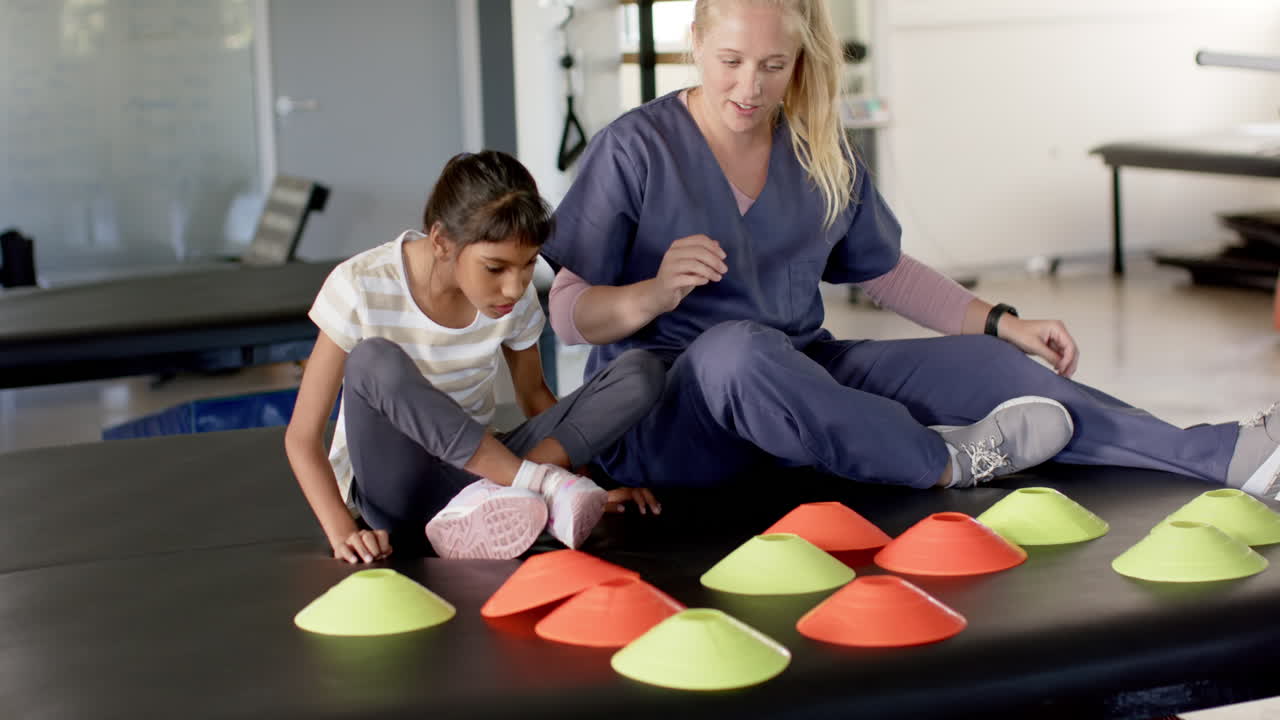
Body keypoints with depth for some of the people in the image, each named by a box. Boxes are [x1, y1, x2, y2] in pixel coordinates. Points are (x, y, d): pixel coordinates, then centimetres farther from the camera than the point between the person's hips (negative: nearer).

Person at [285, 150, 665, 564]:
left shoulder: (515, 297, -5)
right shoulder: (361, 289, -17)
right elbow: (303, 436, -15)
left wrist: (585, 485, -1)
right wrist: (342, 533, -29)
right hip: (395, 492, -4)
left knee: (640, 373, -14)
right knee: (374, 361, -36)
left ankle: (486, 501, -28)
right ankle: (543, 483, -28)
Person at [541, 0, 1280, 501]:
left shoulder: (823, 157, 7)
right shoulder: (635, 150, -8)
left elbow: (888, 270, 19)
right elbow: (568, 313, -9)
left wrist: (1004, 323, 8)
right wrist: (656, 292, -29)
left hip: (801, 380, 5)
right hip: (663, 414, -5)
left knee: (979, 365, -15)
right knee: (737, 346, -40)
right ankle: (945, 462, -25)